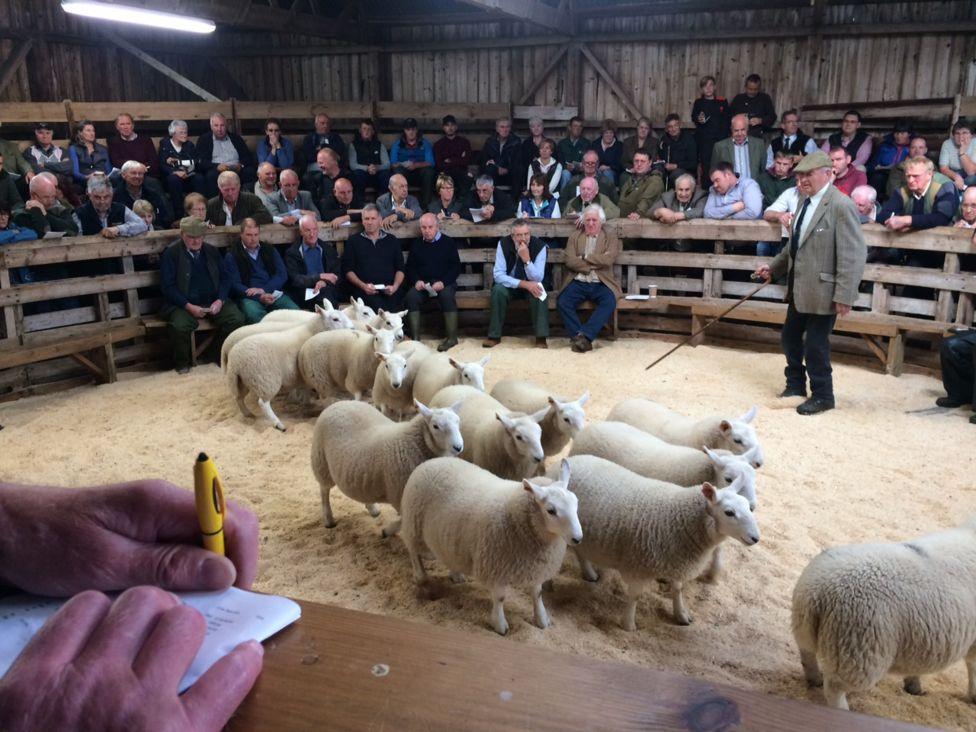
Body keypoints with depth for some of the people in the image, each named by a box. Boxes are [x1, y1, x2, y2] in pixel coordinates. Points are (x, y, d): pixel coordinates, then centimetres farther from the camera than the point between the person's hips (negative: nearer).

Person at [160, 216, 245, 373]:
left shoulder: (212, 251, 13)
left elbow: (225, 278, 10)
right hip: (184, 304, -3)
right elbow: (168, 286, -6)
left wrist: (220, 300, -10)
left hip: (214, 301, 4)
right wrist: (189, 307, -18)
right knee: (180, 327, -33)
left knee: (237, 319, -22)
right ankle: (182, 364, -5)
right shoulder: (171, 253, 0)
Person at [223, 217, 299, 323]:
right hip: (249, 297, -3)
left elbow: (282, 274, 9)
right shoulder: (232, 255, 9)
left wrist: (263, 290, -9)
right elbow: (234, 284, -1)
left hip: (273, 293, 3)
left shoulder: (270, 250, 20)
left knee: (295, 312, -27)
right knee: (254, 314, -38)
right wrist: (259, 297, -17)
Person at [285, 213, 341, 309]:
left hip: (327, 289, 3)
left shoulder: (328, 248, 17)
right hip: (305, 295, -3)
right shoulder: (292, 253, 8)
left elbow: (337, 275, 12)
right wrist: (320, 276, -9)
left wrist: (325, 282, -10)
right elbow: (295, 280, -2)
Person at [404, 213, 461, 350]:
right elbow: (410, 267, 15)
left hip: (444, 282, -2)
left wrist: (443, 282, -15)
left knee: (447, 295, -35)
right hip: (422, 283, 2)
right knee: (411, 296, -29)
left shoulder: (448, 242, 8)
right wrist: (416, 281, -7)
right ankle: (415, 337, -27)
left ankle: (452, 337, -26)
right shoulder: (416, 244, 16)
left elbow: (456, 267, 2)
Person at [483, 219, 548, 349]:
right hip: (509, 285, 0)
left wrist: (527, 259, -36)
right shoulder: (503, 244, -16)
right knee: (498, 290, -31)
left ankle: (541, 337, -26)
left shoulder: (539, 246, -17)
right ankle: (494, 336, -21)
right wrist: (524, 284, -31)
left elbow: (537, 279, -21)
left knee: (538, 291, -32)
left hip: (530, 285, 0)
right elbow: (498, 275, -21)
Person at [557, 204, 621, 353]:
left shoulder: (611, 237, 12)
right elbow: (570, 261, -1)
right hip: (578, 282, 1)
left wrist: (585, 257, -4)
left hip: (600, 284, -1)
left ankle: (584, 335, -32)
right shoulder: (574, 236, 15)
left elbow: (608, 259, -7)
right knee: (562, 302, -26)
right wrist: (595, 264, -6)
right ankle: (583, 339, -24)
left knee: (609, 302, -31)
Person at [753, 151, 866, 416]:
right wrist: (773, 267, 13)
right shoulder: (805, 200, 9)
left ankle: (822, 396, 21)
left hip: (822, 291, -9)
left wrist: (844, 295, -23)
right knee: (790, 338, 19)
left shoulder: (841, 206, -18)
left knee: (815, 344, 2)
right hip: (799, 288, 9)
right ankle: (795, 386, 38)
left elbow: (853, 255, -20)